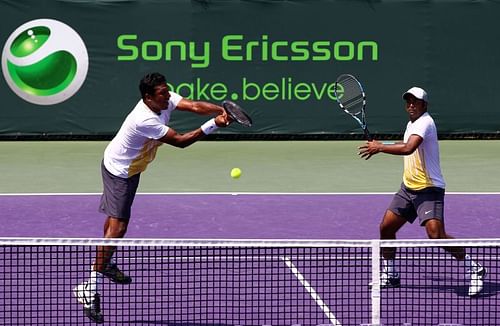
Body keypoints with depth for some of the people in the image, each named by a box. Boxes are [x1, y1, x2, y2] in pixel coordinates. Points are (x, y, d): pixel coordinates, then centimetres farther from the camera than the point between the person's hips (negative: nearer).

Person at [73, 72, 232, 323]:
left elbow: (194, 105, -22)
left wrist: (222, 111, -39)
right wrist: (213, 125, -33)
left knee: (114, 217, 26)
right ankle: (90, 288, -18)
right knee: (118, 227, -17)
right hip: (119, 171, -10)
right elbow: (180, 141, -32)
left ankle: (106, 264, 47)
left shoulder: (165, 101, -12)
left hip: (128, 168, 10)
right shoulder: (146, 121, -36)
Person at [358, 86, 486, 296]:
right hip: (408, 187, 9)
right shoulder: (411, 123, 12)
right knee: (386, 227, 7)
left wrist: (379, 147, -24)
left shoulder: (425, 122, -18)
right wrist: (379, 145, 17)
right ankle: (390, 275, 24)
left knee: (436, 234, -22)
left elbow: (408, 148, -33)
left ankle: (474, 269, -9)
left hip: (428, 189, -9)